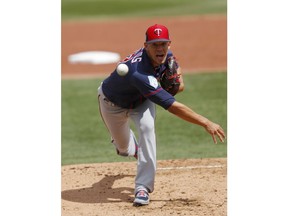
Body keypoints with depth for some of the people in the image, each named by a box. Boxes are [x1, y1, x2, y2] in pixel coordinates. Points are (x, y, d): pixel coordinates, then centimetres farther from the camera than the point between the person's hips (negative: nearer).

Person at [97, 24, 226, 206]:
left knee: (147, 127, -26)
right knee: (124, 148, 13)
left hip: (141, 101, 4)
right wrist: (206, 123, -51)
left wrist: (179, 79, -14)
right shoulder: (140, 74, -47)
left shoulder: (166, 54, -24)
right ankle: (134, 148, 54)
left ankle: (143, 187, -23)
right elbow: (174, 107, -50)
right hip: (113, 104, -4)